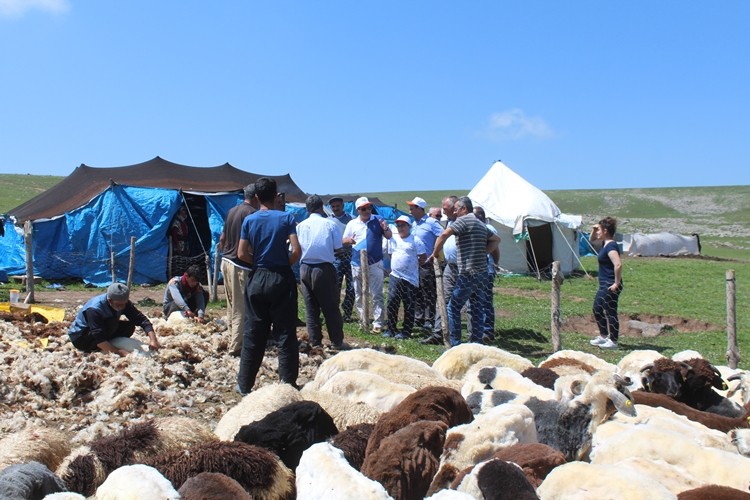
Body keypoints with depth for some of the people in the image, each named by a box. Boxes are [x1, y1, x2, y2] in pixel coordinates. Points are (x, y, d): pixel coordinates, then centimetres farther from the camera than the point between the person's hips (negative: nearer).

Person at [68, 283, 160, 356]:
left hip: (100, 331, 7)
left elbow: (141, 319, -18)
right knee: (112, 323, -31)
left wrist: (153, 339, -33)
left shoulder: (122, 302, -15)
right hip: (80, 338, -7)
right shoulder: (94, 309, -34)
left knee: (130, 326, -12)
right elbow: (99, 339, -38)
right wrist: (121, 352, -46)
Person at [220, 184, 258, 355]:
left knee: (232, 306, 17)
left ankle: (233, 339, 26)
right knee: (241, 309, -3)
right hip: (241, 266, -9)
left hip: (226, 262, 9)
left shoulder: (232, 211, 13)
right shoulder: (252, 213, -13)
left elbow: (222, 239, 18)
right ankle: (236, 346, -1)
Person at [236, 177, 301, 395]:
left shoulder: (249, 220, 1)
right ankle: (288, 383, 9)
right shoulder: (286, 218, -6)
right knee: (286, 333, 5)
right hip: (282, 279, -2)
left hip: (258, 279, 2)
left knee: (253, 334, 9)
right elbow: (296, 251, -13)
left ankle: (245, 384, 17)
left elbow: (242, 253, -1)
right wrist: (286, 263, 5)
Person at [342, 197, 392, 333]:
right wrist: (349, 240, -16)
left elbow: (389, 236, -1)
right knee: (359, 296, 11)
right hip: (357, 264, 3)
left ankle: (378, 324, -1)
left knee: (377, 295, -3)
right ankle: (363, 321, 23)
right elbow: (343, 240, 8)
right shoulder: (352, 223, 5)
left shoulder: (378, 220, -1)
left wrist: (385, 229, -23)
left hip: (375, 264, -3)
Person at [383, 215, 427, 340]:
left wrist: (413, 264, 1)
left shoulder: (415, 240, -4)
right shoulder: (393, 239, 11)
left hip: (410, 278, -4)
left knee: (409, 306, 3)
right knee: (392, 303, 3)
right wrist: (396, 264, 12)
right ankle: (390, 329, 13)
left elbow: (423, 257, -3)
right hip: (395, 276, 4)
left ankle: (406, 332, 11)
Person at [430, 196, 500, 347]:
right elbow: (496, 239, 30)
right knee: (476, 308, 15)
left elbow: (444, 234, -24)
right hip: (481, 272, 9)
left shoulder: (464, 220, -9)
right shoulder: (481, 224, 18)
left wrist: (435, 252, -11)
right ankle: (477, 342, 20)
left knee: (453, 307, -4)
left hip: (469, 273, -9)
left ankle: (455, 345, -3)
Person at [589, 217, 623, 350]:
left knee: (611, 313, -1)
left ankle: (613, 341, 9)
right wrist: (594, 230, 10)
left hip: (611, 286, -10)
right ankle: (603, 336, 31)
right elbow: (591, 240, 29)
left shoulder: (611, 246, -20)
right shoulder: (605, 243, 10)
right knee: (597, 309, 19)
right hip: (604, 285, 10)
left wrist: (617, 283, -24)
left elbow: (618, 265, -31)